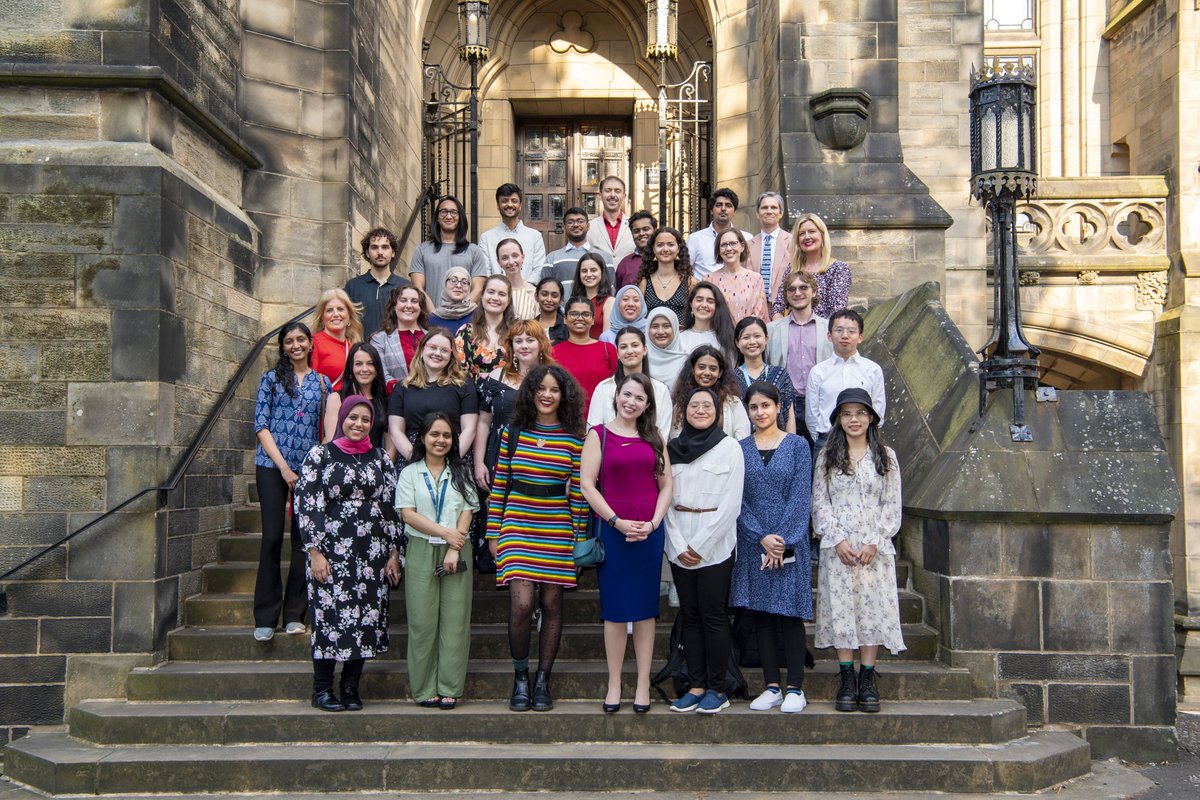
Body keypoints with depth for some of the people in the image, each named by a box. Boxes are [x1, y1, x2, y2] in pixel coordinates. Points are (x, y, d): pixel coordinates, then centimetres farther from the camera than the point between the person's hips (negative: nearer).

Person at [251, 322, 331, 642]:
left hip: (309, 468, 2)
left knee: (304, 538, 3)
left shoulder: (322, 382, 10)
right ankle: (265, 618, 4)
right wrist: (283, 466, -9)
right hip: (272, 466, -2)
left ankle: (294, 614, 13)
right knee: (272, 537, -4)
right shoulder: (272, 378, 4)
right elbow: (260, 425, -2)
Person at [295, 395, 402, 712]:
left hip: (372, 553, 3)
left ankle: (351, 688, 13)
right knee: (330, 616, -5)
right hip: (332, 551, -3)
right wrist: (315, 552, -9)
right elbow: (306, 504, -3)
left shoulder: (380, 459, 10)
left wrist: (394, 553, 5)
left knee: (366, 618, 3)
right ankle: (322, 689, 8)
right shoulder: (320, 455, 2)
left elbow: (391, 507, 10)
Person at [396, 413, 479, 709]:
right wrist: (445, 532, -12)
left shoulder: (461, 473, 13)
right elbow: (408, 514, -3)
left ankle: (450, 689, 3)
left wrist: (454, 550, -10)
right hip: (421, 552, -1)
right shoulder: (409, 473, 8)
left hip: (456, 551, 1)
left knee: (455, 619, -2)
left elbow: (467, 512, 3)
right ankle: (424, 688, 6)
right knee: (422, 620, -2)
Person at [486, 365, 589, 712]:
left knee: (552, 605, 4)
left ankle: (543, 680, 19)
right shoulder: (513, 432, 4)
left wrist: (579, 538, 1)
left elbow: (578, 492, 3)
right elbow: (499, 485, 5)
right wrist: (493, 533, 3)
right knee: (521, 606, -10)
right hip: (517, 527, -1)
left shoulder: (574, 439, 3)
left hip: (557, 531, 1)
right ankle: (520, 677, 12)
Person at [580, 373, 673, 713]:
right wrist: (617, 521, -12)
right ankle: (614, 685, 12)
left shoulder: (654, 438, 11)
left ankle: (643, 684, 14)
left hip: (649, 532, 2)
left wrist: (653, 523, -6)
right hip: (612, 531, -2)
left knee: (645, 608, 6)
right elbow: (587, 484, -5)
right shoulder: (598, 435, 2)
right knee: (615, 609, 2)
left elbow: (666, 485, 9)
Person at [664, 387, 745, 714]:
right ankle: (697, 686, 14)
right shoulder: (673, 448, 9)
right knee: (690, 615, 7)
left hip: (715, 543, -4)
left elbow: (731, 504, -7)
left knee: (713, 615, -2)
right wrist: (678, 544, -6)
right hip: (679, 544, 4)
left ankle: (716, 689, 7)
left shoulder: (729, 447, -2)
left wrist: (700, 545, -9)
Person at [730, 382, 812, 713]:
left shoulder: (797, 445, 2)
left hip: (790, 542, -2)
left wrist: (782, 539, -13)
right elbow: (738, 499, 0)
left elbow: (800, 497, -5)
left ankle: (795, 688, 8)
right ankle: (771, 687, 14)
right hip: (752, 544, 2)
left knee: (790, 614, 0)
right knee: (762, 615, 6)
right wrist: (761, 537, -11)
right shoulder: (739, 449, 6)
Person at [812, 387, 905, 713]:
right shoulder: (827, 456, 7)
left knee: (873, 607, -1)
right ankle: (847, 679, 7)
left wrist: (874, 543, -8)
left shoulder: (886, 456, 7)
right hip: (837, 547, 0)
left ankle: (867, 680, 7)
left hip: (875, 547, 0)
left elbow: (892, 505, 4)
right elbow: (819, 502, 2)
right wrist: (838, 540, -9)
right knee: (841, 609, -1)